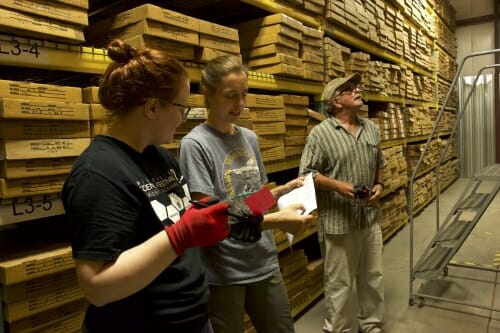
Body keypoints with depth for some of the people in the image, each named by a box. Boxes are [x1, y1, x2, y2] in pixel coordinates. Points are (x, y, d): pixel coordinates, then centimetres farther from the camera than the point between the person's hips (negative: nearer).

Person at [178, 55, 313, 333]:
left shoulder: (250, 138, 6)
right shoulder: (195, 144, -16)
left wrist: (286, 189, -4)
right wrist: (277, 220, -27)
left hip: (265, 264, 6)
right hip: (223, 273, -6)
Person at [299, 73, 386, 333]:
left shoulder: (371, 128, 10)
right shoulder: (321, 133, -11)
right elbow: (306, 174, -12)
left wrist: (379, 185, 2)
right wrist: (338, 186, -21)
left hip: (370, 217, 6)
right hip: (338, 221, -6)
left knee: (373, 277, 19)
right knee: (340, 283, 7)